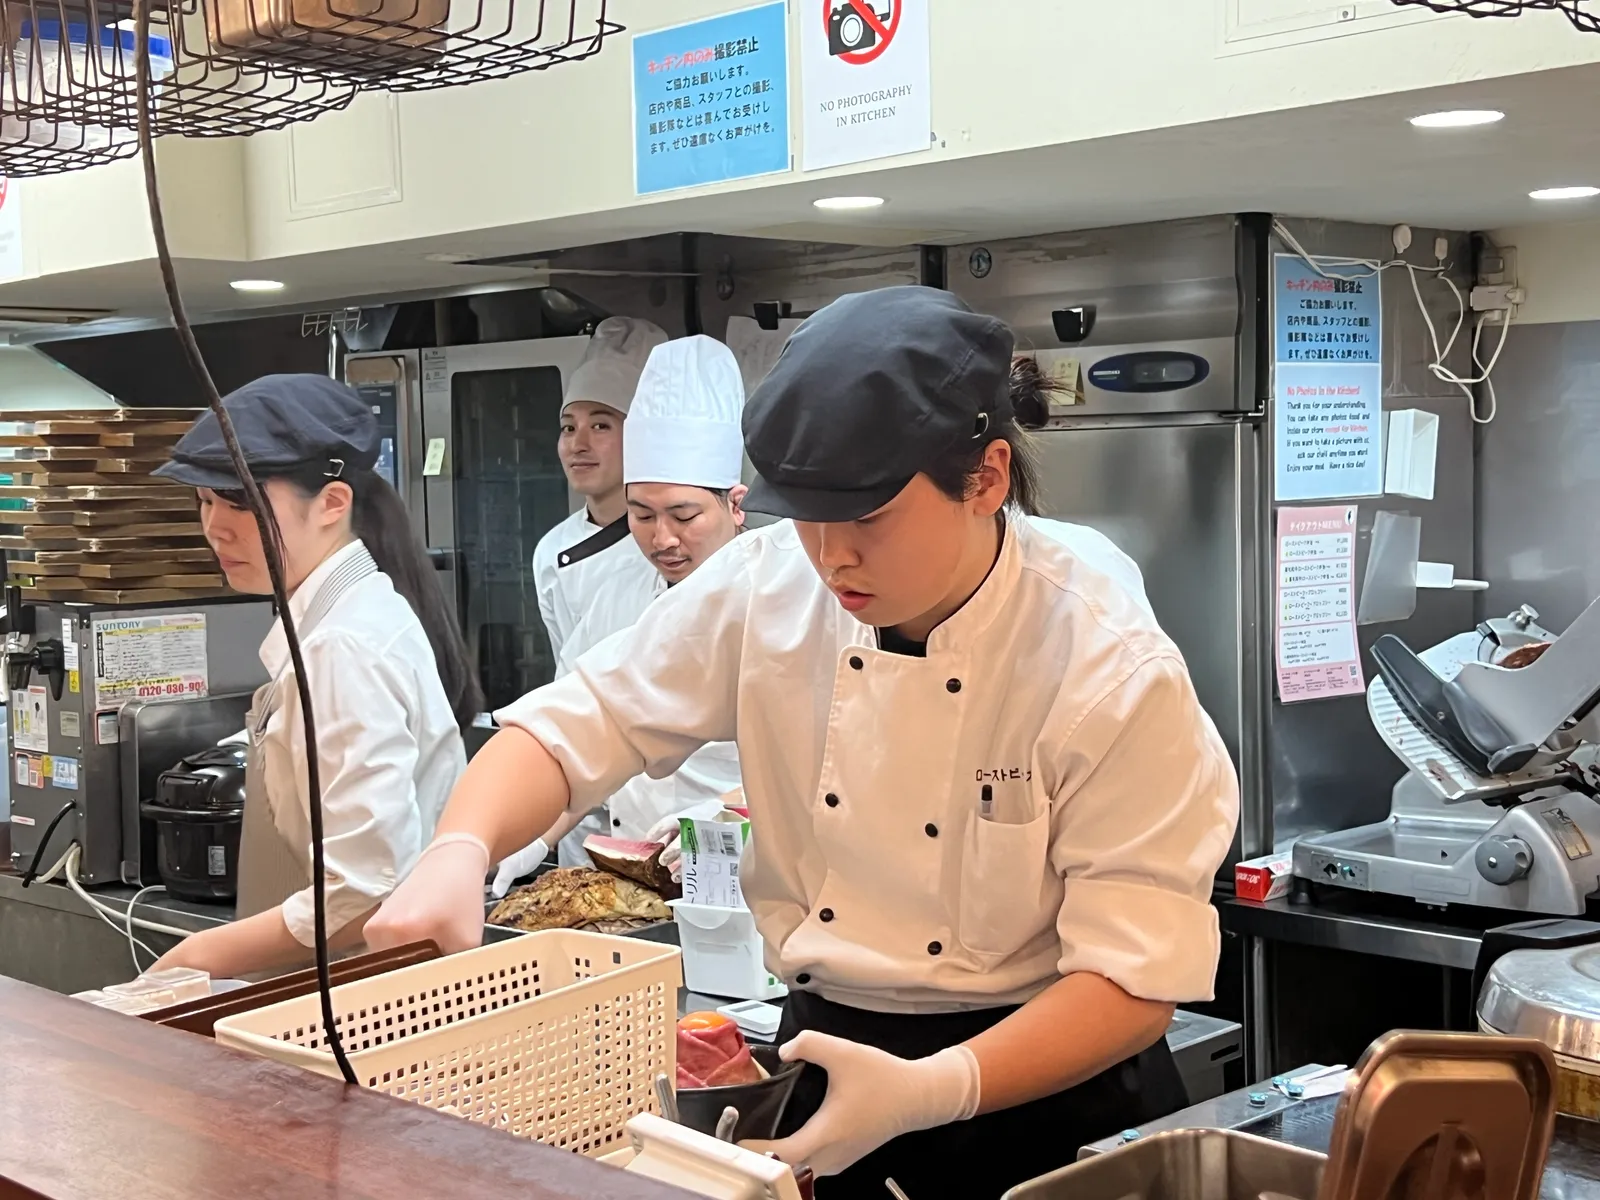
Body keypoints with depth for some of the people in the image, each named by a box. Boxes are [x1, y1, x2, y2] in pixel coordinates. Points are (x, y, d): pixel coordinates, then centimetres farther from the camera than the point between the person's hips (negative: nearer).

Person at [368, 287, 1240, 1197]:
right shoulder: (765, 591, -9)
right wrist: (460, 851, -23)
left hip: (1045, 1098, -3)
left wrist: (932, 1090, -32)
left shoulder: (1115, 675, -21)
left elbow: (1138, 977, -20)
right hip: (830, 1056, 3)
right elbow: (579, 725, -4)